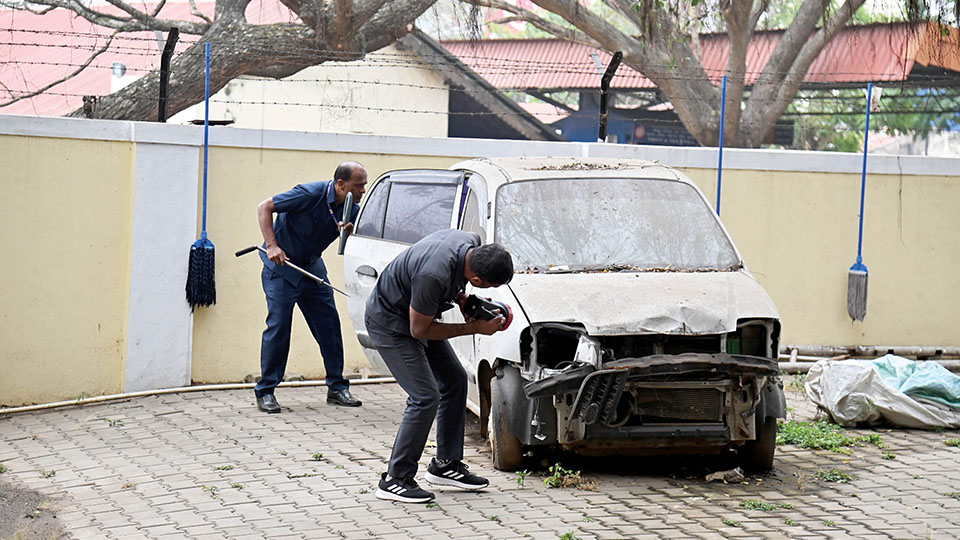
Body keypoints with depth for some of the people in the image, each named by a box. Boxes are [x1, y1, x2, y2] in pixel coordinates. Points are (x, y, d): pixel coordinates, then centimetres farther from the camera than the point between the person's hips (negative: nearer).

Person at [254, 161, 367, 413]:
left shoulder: (352, 210, -4)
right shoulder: (312, 194, -23)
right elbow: (264, 207, -17)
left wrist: (348, 234, -20)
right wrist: (272, 246, -25)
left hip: (312, 265, 6)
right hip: (281, 263, -6)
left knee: (329, 323, 2)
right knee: (278, 325, -9)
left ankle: (337, 387, 11)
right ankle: (265, 391, 0)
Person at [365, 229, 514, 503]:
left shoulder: (473, 244, -14)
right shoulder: (434, 275, -40)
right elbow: (420, 330, -24)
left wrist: (462, 300, -4)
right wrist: (475, 328, -19)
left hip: (418, 314, 9)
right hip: (390, 323, -9)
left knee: (455, 381, 11)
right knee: (425, 397, -15)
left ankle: (446, 464, 21)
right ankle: (395, 479, -6)